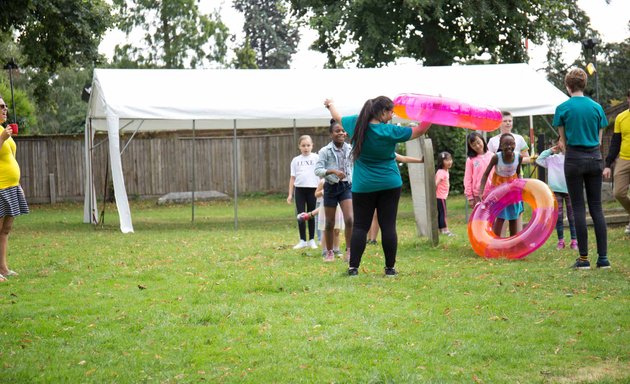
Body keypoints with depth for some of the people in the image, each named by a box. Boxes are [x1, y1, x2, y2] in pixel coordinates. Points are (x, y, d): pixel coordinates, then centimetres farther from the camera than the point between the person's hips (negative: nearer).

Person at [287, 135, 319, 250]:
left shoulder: (316, 158, 2)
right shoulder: (296, 160, 10)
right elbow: (293, 178, 11)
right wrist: (290, 194, 7)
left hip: (312, 189, -2)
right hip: (299, 189, 2)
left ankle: (311, 240, 15)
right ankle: (302, 241, 9)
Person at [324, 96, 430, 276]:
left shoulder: (356, 124, -3)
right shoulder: (390, 131, -11)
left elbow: (337, 116, 17)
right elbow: (419, 130, -3)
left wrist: (330, 105, 37)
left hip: (363, 186, 2)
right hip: (390, 185, -2)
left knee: (360, 226, 5)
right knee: (388, 226, 2)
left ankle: (353, 267, 1)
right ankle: (390, 267, 6)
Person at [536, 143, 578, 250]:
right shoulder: (553, 158, 10)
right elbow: (539, 160, 13)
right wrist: (550, 151, 7)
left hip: (569, 190, -2)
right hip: (556, 190, 2)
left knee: (572, 216, 3)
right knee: (558, 216, 5)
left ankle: (574, 240, 9)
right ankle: (560, 241, 11)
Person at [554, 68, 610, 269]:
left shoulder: (563, 108, -4)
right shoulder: (597, 107, 5)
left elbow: (564, 140, 4)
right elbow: (599, 138, 10)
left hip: (574, 159, -3)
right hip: (595, 158, 3)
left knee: (579, 208, 0)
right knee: (596, 207, 6)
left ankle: (584, 258, 0)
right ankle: (603, 257, 2)